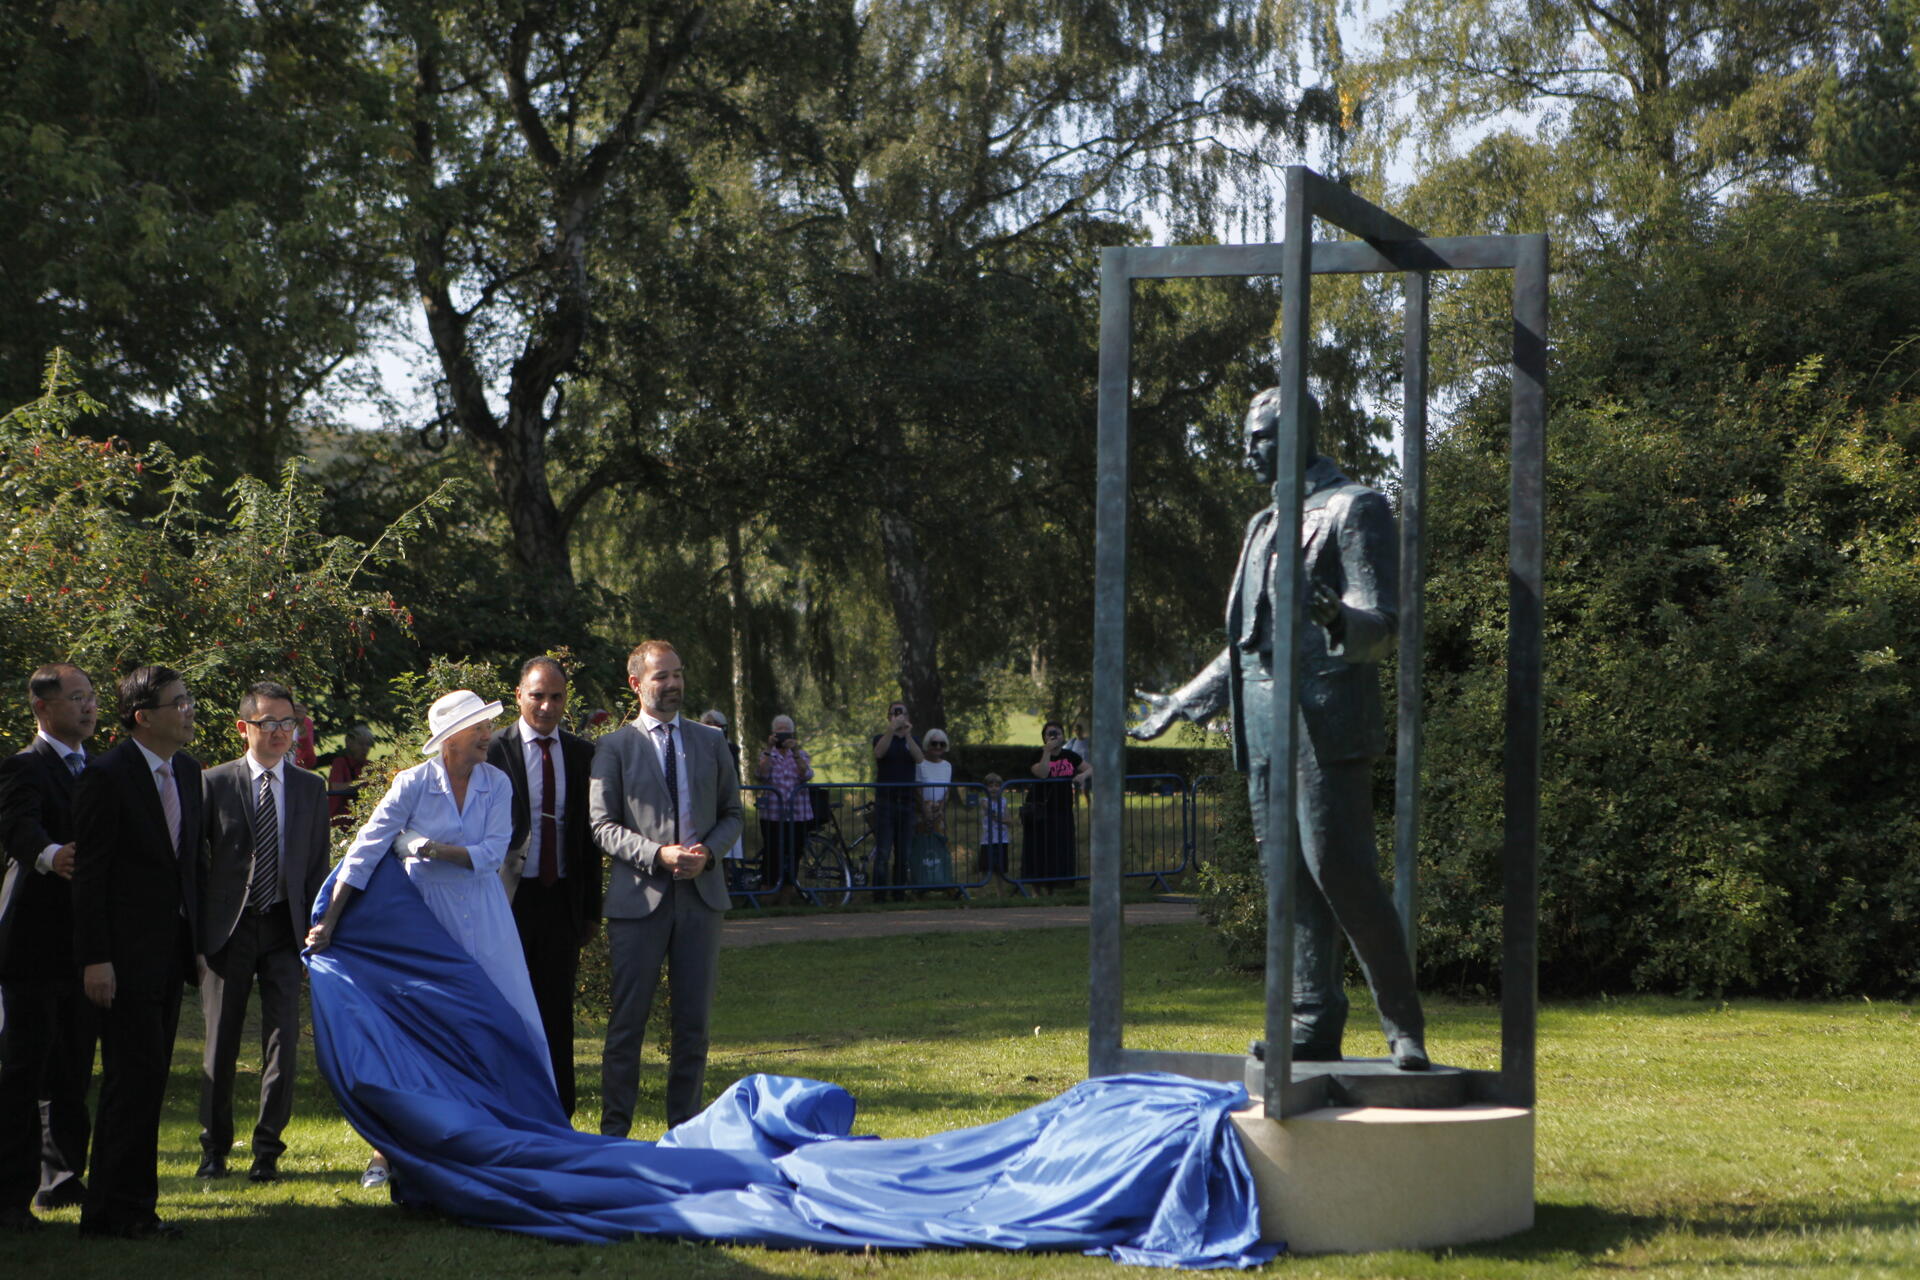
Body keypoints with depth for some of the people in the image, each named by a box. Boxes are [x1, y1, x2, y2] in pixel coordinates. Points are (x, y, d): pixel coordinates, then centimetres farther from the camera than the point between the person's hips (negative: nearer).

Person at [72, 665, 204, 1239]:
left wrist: (198, 940, 14)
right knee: (136, 1078, -7)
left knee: (146, 1079, 10)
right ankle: (124, 1208, 1)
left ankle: (112, 1207, 17)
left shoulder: (188, 771, 11)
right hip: (127, 952, -8)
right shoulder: (108, 776, -12)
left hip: (172, 949, 8)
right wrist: (95, 959, -17)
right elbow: (89, 873, -13)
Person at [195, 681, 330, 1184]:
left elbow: (318, 864, 10)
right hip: (227, 928, -1)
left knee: (283, 1040, -3)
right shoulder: (214, 783, 1)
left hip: (284, 929, 1)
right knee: (221, 1042, 5)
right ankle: (214, 1148, 19)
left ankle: (267, 1150, 6)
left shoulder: (310, 788, 9)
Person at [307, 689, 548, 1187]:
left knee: (513, 1020, -1)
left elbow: (492, 853, -7)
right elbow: (367, 850, -12)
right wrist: (330, 919, -17)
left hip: (483, 921, 2)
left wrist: (432, 849, -18)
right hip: (425, 917, -2)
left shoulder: (497, 785, 0)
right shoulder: (414, 784, -9)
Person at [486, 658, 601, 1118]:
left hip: (562, 899, 3)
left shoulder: (582, 754, 9)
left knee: (556, 1011, 5)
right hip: (509, 898, -3)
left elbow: (590, 835, 12)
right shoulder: (494, 751, -2)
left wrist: (591, 908, 8)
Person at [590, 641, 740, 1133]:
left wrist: (707, 852, -6)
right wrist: (657, 854, -17)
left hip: (701, 893, 3)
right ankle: (615, 1129, 4)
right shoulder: (614, 747, 2)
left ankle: (684, 1126, 14)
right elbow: (602, 824, -4)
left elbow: (732, 814, 14)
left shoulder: (710, 742, 13)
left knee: (694, 1019, 6)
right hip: (639, 897, -3)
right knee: (628, 1019, -2)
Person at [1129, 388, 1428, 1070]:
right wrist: (1184, 702, 32)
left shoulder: (1354, 509, -2)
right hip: (1264, 726, 8)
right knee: (1293, 880, 6)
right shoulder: (1265, 526, 23)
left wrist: (1338, 619, -32)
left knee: (1342, 872, -13)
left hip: (1326, 723, -8)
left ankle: (1405, 1031, -7)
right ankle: (1313, 1030, 9)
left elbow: (1382, 625, -10)